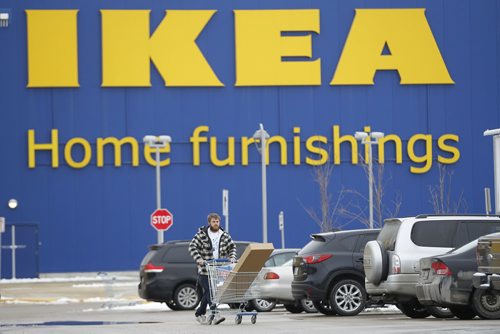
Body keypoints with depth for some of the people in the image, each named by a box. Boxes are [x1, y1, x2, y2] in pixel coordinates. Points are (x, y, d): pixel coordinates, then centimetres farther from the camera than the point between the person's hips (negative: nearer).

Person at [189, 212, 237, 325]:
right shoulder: (202, 234, -2)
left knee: (208, 292, 12)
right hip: (204, 269, -4)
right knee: (209, 291, -14)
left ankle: (199, 313, 26)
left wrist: (232, 258, -3)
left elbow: (232, 247, 16)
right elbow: (192, 246, -8)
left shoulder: (225, 235, 9)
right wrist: (199, 259, -21)